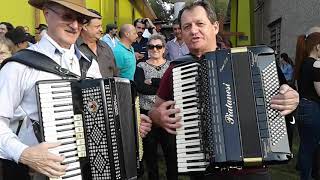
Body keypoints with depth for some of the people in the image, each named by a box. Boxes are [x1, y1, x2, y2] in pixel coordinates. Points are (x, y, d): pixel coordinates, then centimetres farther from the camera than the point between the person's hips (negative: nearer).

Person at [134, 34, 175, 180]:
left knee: (171, 149, 2)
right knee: (150, 150, 8)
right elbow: (140, 87, -13)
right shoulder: (141, 66, 5)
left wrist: (152, 81, -13)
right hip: (147, 114, 0)